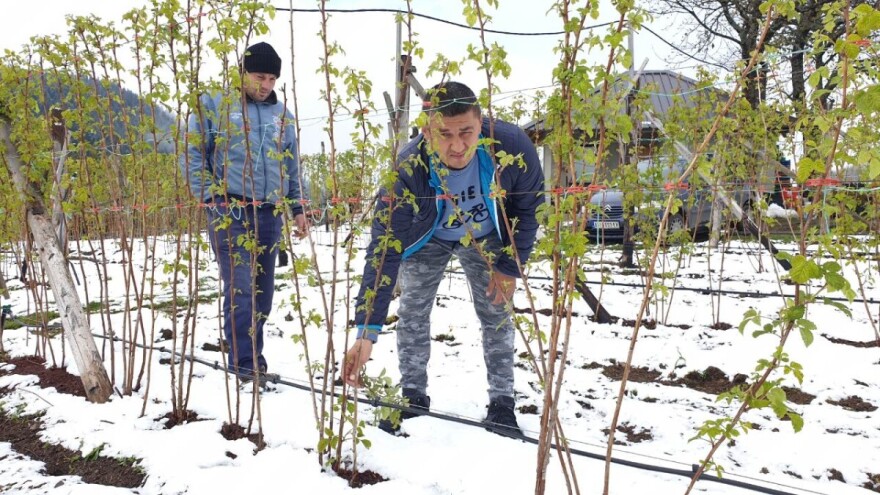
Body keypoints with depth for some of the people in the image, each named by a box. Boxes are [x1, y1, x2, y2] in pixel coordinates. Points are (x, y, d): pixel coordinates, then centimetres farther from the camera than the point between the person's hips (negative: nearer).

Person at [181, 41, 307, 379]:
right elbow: (192, 153, 0)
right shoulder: (214, 104, 1)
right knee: (241, 287, -11)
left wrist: (297, 208, 16)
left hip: (270, 213, 5)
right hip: (230, 210, -5)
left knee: (263, 290, 9)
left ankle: (253, 355, 22)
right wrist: (209, 196, -9)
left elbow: (291, 167, 21)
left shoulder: (281, 115, 16)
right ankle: (243, 361, -3)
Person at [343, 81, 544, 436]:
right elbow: (384, 247, -39)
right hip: (426, 239, 0)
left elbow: (529, 206, -16)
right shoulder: (408, 169, -39)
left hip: (486, 237, 1)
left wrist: (510, 268, -13)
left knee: (496, 312, 1)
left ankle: (502, 402, 16)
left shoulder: (512, 145, -36)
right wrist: (367, 331, -44)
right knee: (412, 313, 1)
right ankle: (413, 396, 20)